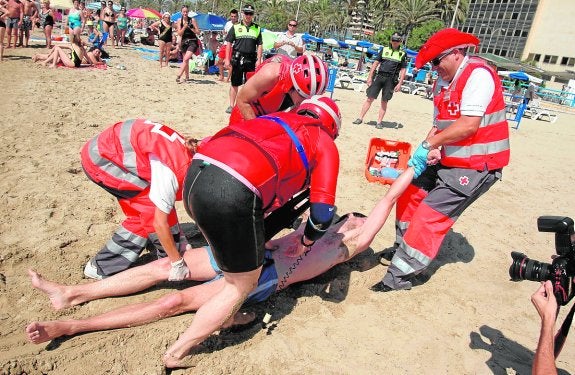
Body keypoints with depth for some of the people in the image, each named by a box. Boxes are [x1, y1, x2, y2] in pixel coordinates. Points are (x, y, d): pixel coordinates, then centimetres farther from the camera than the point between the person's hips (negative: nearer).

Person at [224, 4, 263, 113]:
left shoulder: (257, 29, 11)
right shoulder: (235, 27, 6)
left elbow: (259, 45, 10)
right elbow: (228, 43, 3)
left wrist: (258, 60, 0)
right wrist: (227, 59, -5)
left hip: (251, 60, 2)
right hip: (237, 59, -2)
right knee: (235, 83, 1)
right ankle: (231, 105, 8)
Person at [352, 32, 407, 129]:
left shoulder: (403, 53, 6)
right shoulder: (384, 49, 10)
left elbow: (403, 70, 5)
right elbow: (376, 63, 10)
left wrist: (399, 84, -3)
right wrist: (370, 77, 3)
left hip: (391, 80, -1)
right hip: (379, 76, 1)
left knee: (384, 101, 2)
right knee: (370, 98, -1)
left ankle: (379, 122, 8)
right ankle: (360, 118, 3)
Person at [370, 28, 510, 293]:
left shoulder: (478, 74, -16)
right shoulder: (446, 82, 10)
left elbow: (468, 125, -26)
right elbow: (440, 124, 7)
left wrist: (428, 145, -21)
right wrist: (430, 149, -11)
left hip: (477, 166, -9)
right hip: (450, 161, 9)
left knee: (431, 214, -13)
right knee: (411, 190, 12)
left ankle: (399, 276, -4)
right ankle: (403, 248, 28)